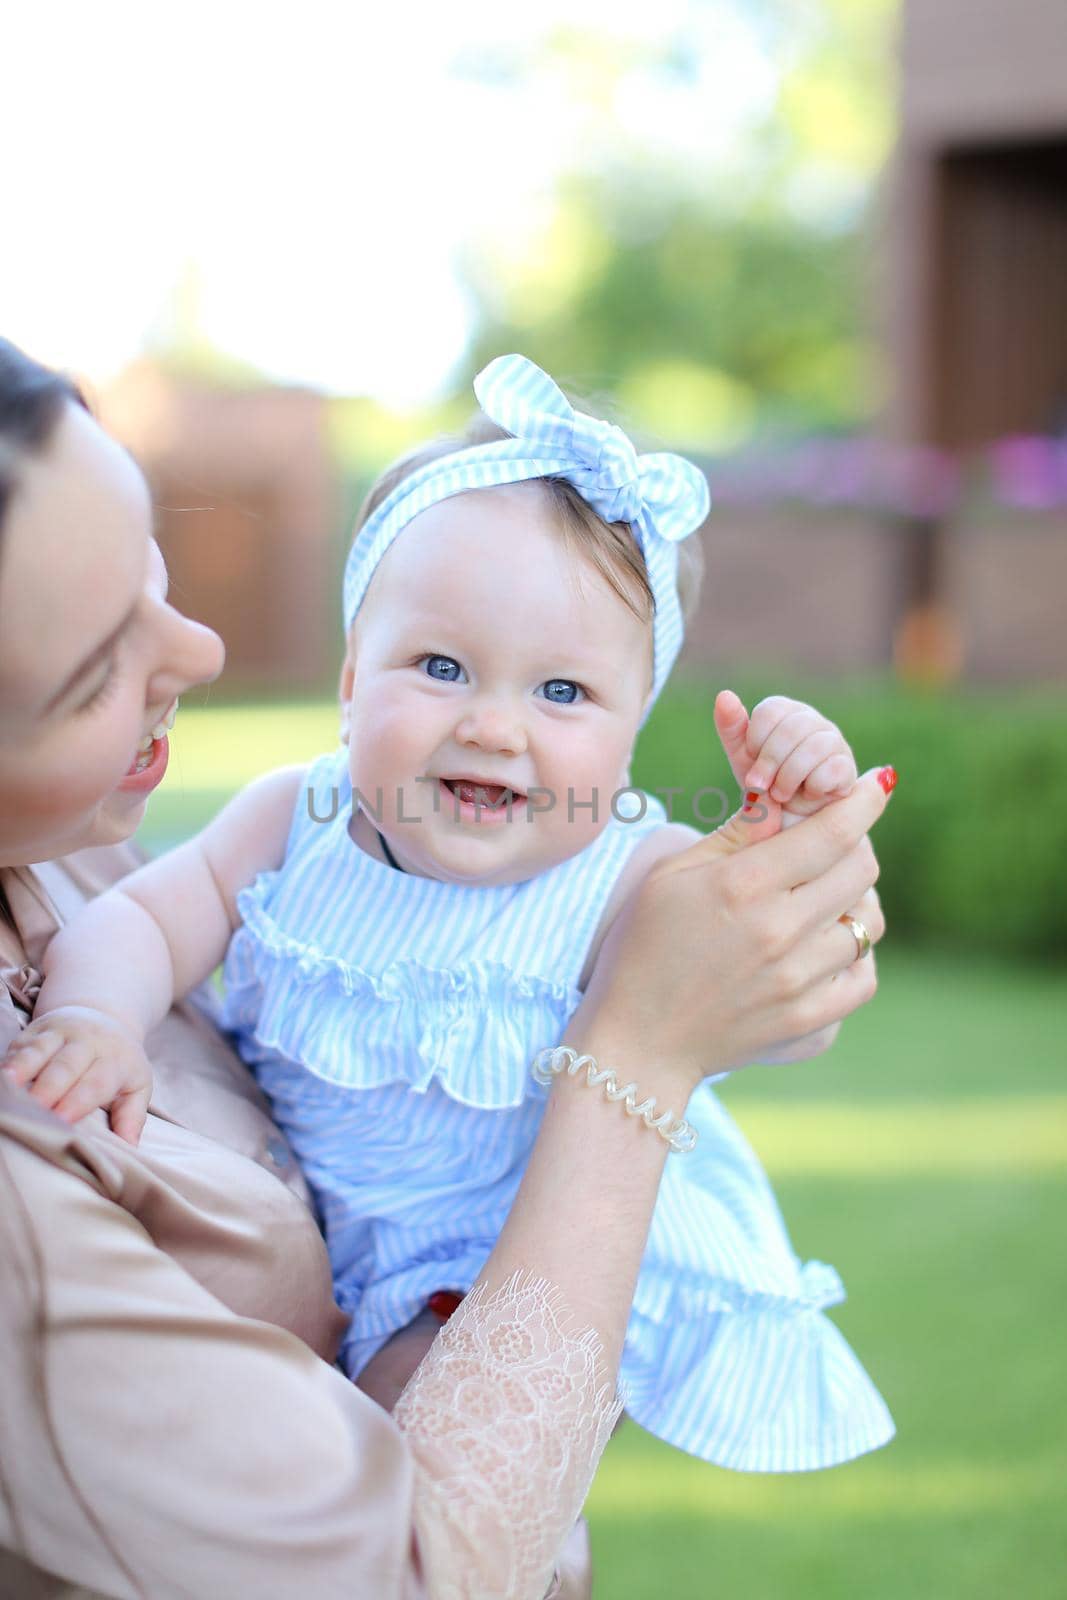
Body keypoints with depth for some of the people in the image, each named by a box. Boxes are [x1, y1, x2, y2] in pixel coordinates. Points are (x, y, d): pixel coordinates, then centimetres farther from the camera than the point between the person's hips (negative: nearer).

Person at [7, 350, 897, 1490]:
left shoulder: (634, 882, -22)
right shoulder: (289, 822, -11)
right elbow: (142, 917, -8)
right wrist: (99, 1013, -31)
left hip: (522, 1259, -4)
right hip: (300, 1216, 5)